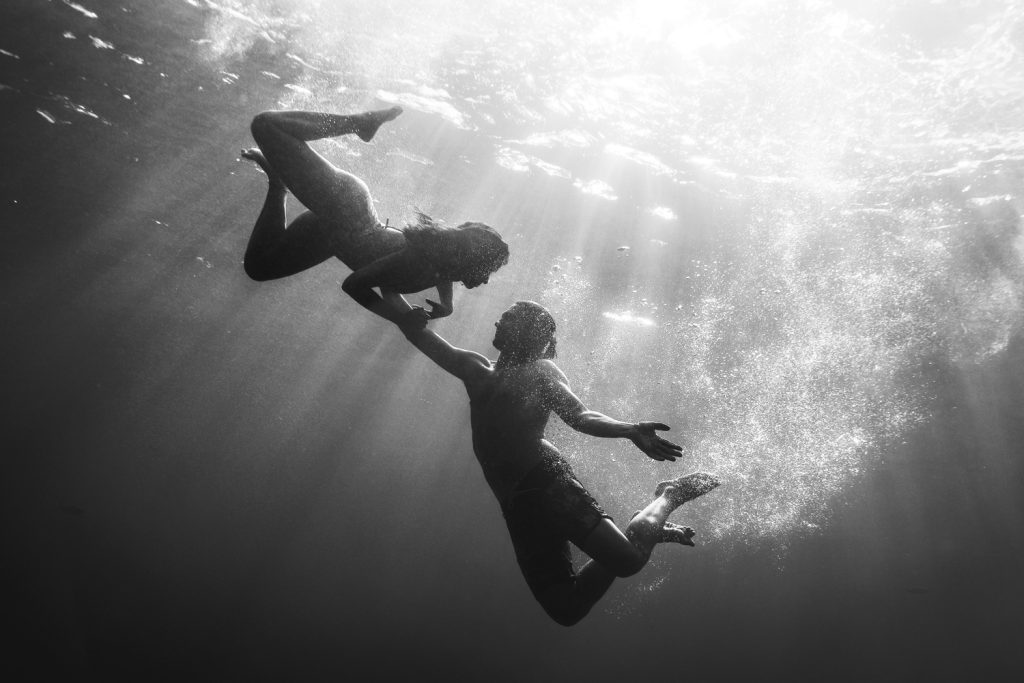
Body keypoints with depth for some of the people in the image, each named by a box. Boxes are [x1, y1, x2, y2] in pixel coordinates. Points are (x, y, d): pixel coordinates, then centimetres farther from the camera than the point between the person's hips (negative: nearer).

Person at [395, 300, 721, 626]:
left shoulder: (541, 371, 9)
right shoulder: (476, 368, 22)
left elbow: (582, 417, -4)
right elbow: (416, 333, 18)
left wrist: (629, 430, -22)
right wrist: (413, 319, -6)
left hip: (546, 478, -5)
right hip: (516, 504, 5)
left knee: (627, 560, -24)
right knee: (566, 609, -1)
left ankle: (669, 495, 7)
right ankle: (647, 531, 17)